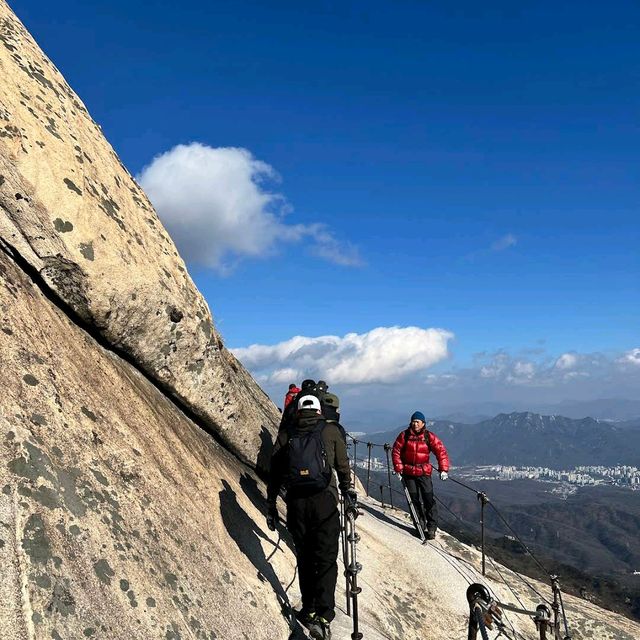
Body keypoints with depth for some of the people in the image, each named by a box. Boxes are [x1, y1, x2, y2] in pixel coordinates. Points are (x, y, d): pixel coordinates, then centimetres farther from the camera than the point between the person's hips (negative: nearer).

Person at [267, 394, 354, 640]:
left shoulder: (285, 434, 11)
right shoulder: (331, 431, 6)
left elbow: (274, 473, 10)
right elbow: (343, 465, 12)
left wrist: (271, 506, 17)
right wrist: (347, 491, 26)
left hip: (295, 502, 3)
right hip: (324, 501, -2)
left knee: (305, 558, 17)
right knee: (326, 559, 0)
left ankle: (308, 609, 24)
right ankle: (323, 615, -11)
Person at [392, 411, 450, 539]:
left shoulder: (429, 437, -5)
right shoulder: (404, 435, -3)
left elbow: (441, 451, -3)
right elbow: (396, 451, 4)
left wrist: (443, 469, -10)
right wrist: (398, 468, -1)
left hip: (424, 472, -1)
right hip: (408, 472, 1)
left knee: (429, 499, -7)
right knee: (414, 499, 6)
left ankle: (432, 527, 1)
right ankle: (421, 525, 18)